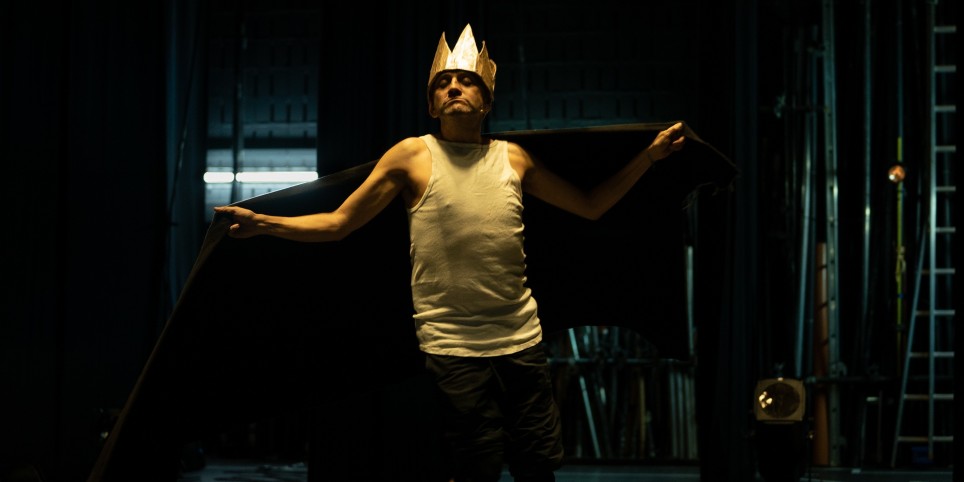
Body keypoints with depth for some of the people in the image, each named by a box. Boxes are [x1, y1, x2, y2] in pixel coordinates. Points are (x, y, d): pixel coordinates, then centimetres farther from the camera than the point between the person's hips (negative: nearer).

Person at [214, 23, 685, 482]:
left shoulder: (513, 158, 10)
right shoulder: (412, 156, 1)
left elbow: (590, 206, 19)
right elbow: (338, 223, 2)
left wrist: (650, 155, 13)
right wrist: (262, 223, -11)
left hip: (522, 339, 4)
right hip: (452, 346, -3)